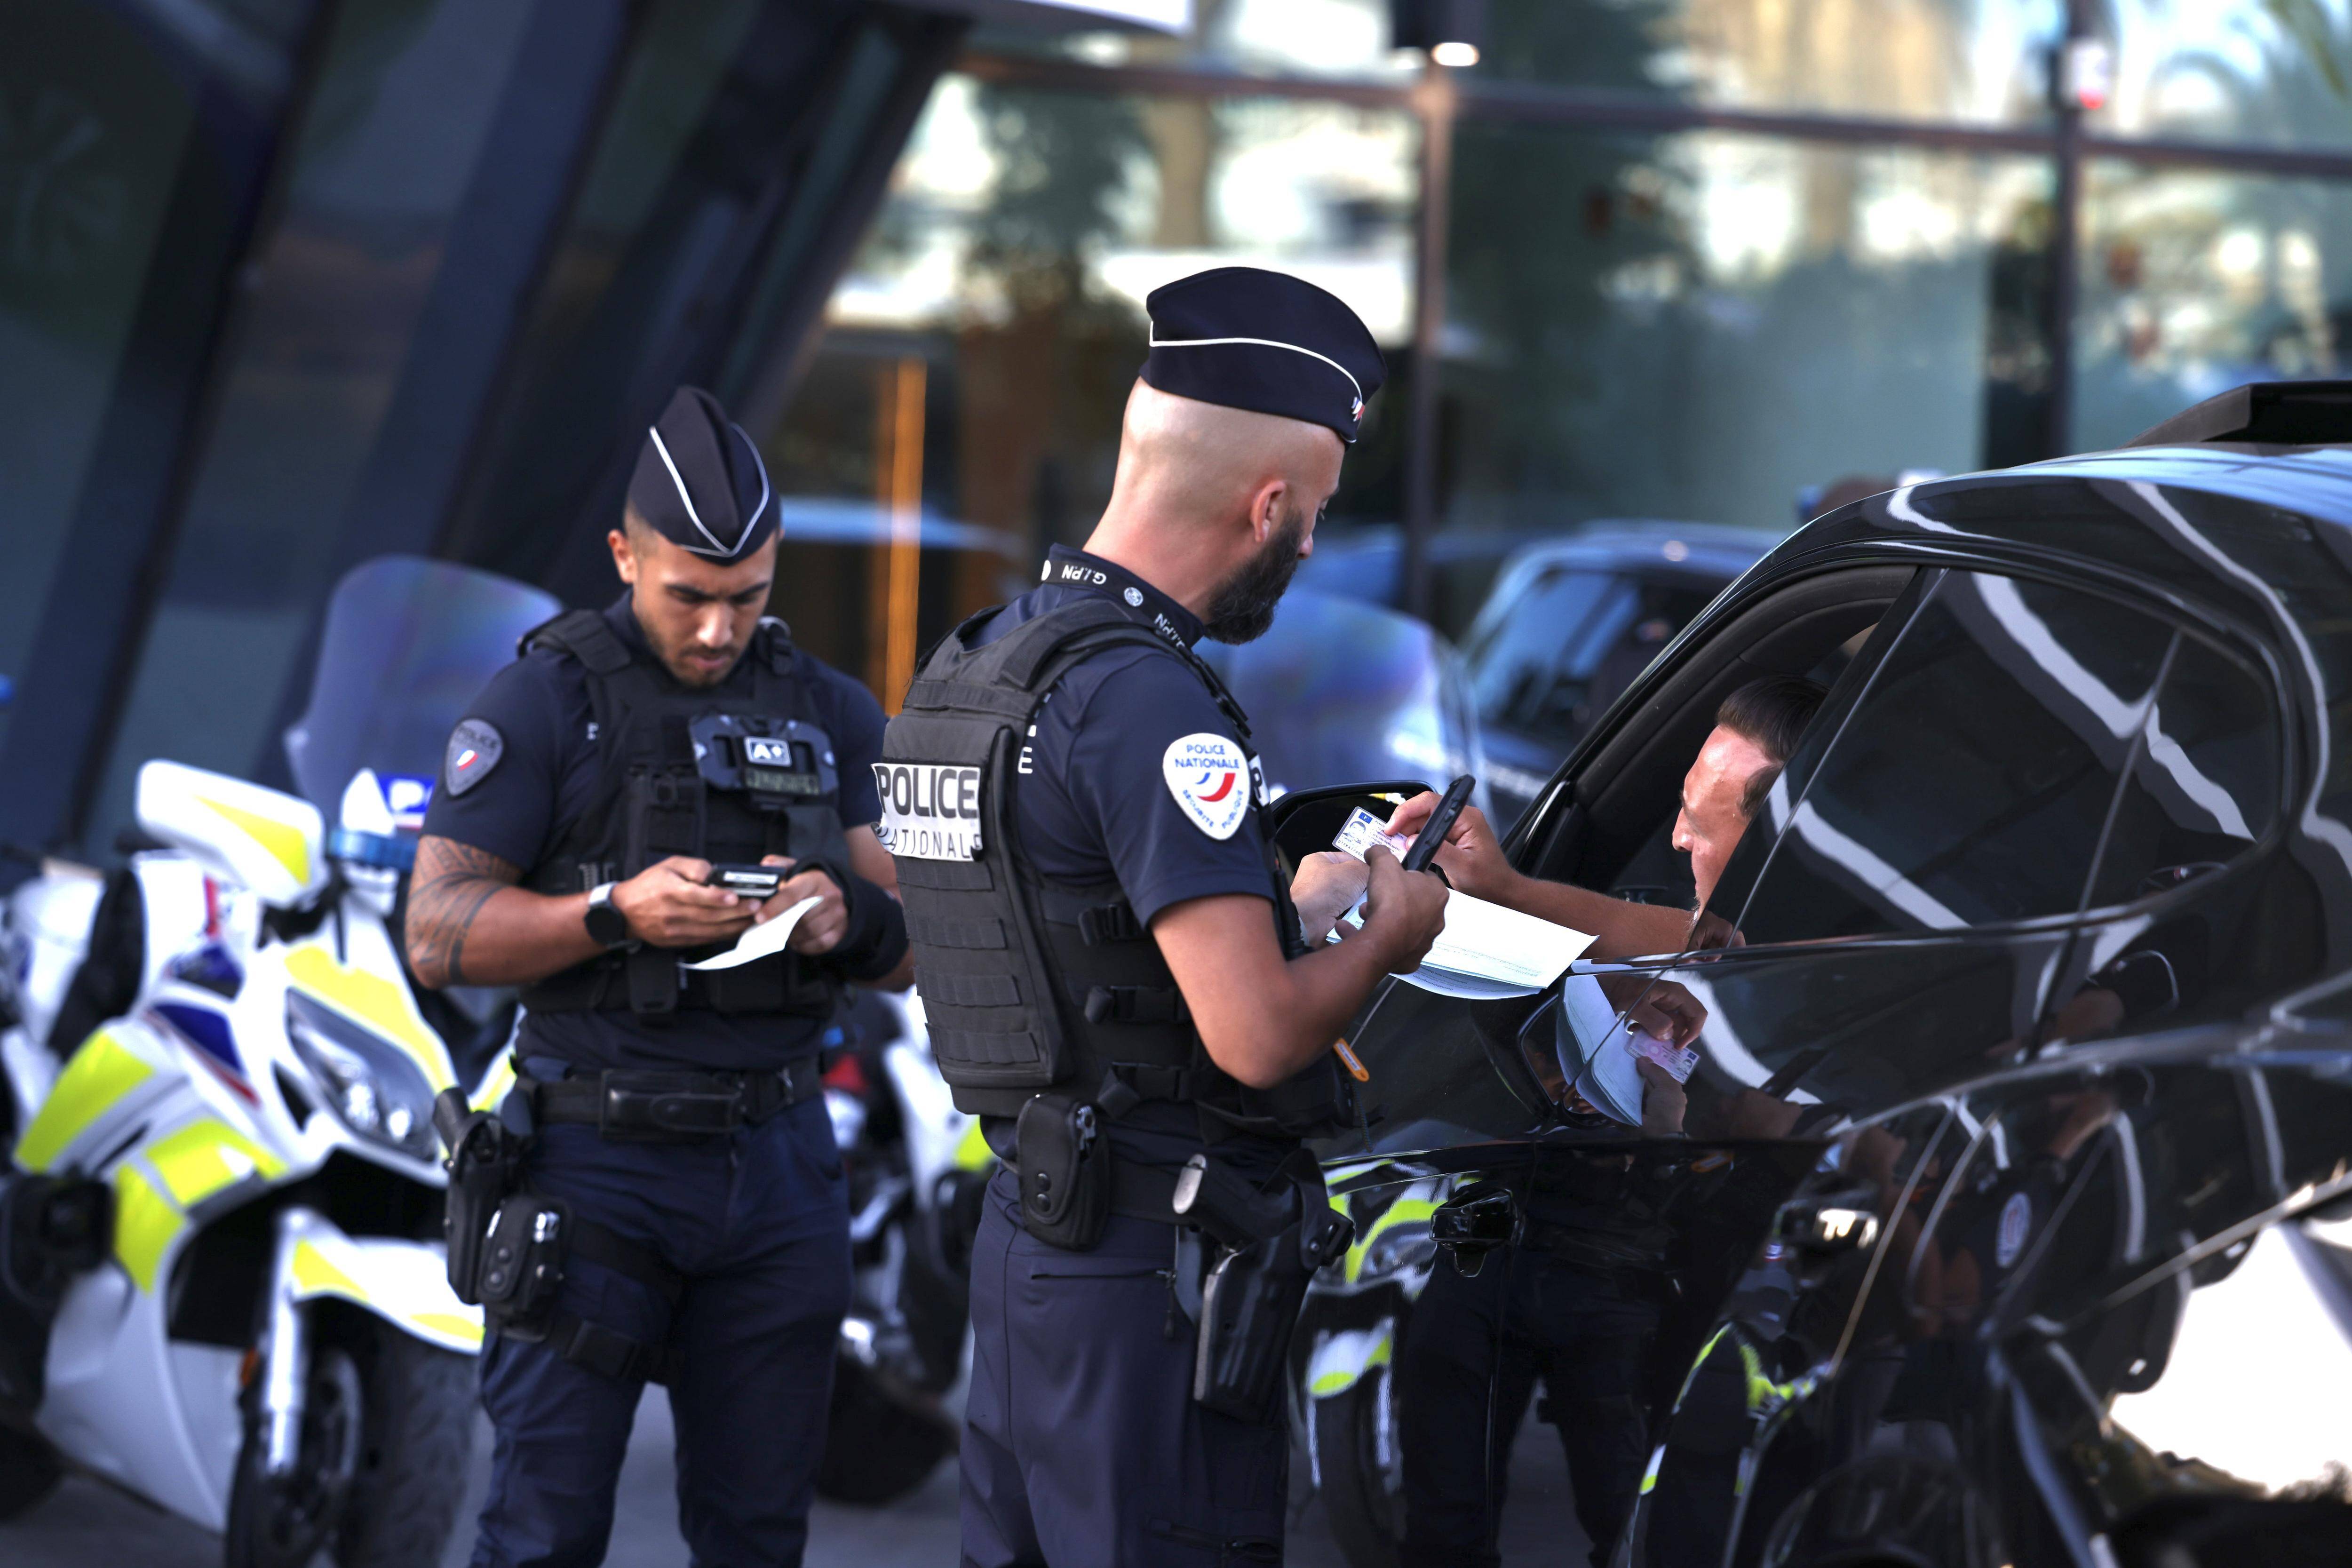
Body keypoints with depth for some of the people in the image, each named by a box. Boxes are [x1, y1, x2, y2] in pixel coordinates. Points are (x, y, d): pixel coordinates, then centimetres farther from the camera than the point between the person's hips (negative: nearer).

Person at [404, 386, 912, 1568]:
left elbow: (907, 954, 9)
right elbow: (438, 936, -8)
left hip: (780, 1164, 4)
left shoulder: (829, 716, 10)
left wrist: (844, 917, -14)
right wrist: (619, 911, -23)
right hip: (600, 1161, -4)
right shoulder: (546, 700, -3)